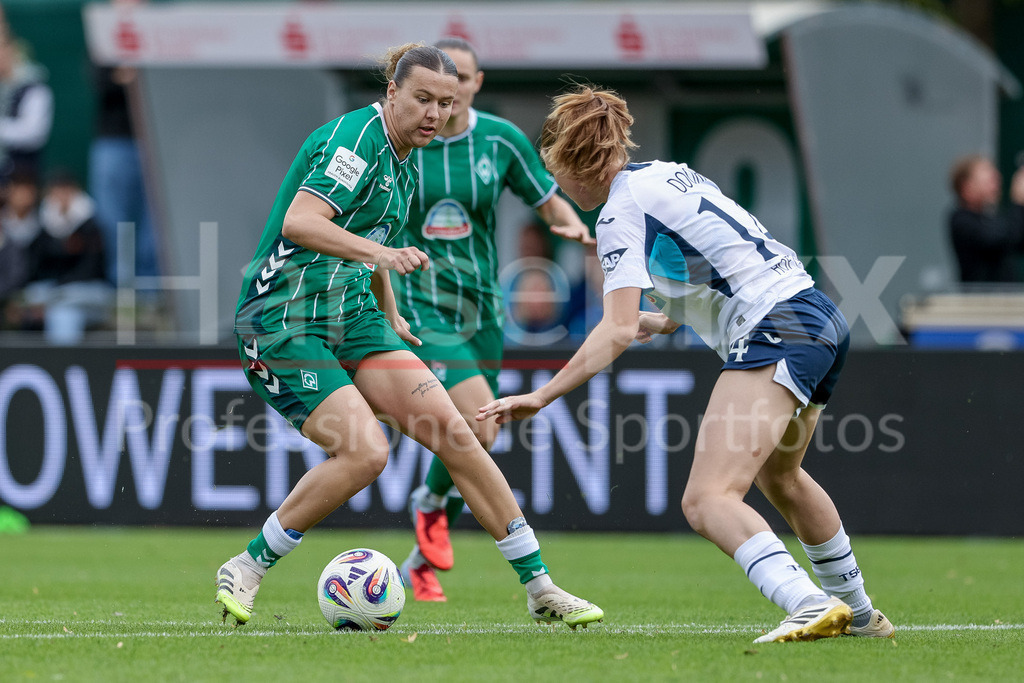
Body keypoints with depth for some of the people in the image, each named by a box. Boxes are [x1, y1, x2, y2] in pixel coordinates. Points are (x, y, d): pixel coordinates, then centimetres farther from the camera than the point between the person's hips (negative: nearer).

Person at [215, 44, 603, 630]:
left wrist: (391, 318, 37)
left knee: (451, 428, -6)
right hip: (284, 319, -8)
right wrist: (377, 252, -43)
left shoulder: (405, 162, 12)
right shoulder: (357, 138, -16)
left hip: (351, 316, 8)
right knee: (366, 452, -23)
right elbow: (298, 222, -31)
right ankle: (246, 570, -5)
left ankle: (540, 588, -3)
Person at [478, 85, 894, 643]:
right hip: (823, 320, 10)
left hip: (777, 334, -10)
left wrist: (541, 396, -21)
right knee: (779, 475, 33)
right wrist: (665, 320, 41)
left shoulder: (621, 211, -7)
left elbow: (618, 330, -18)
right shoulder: (669, 174, 19)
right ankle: (858, 612, 45)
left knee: (708, 501, -20)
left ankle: (811, 605, -40)